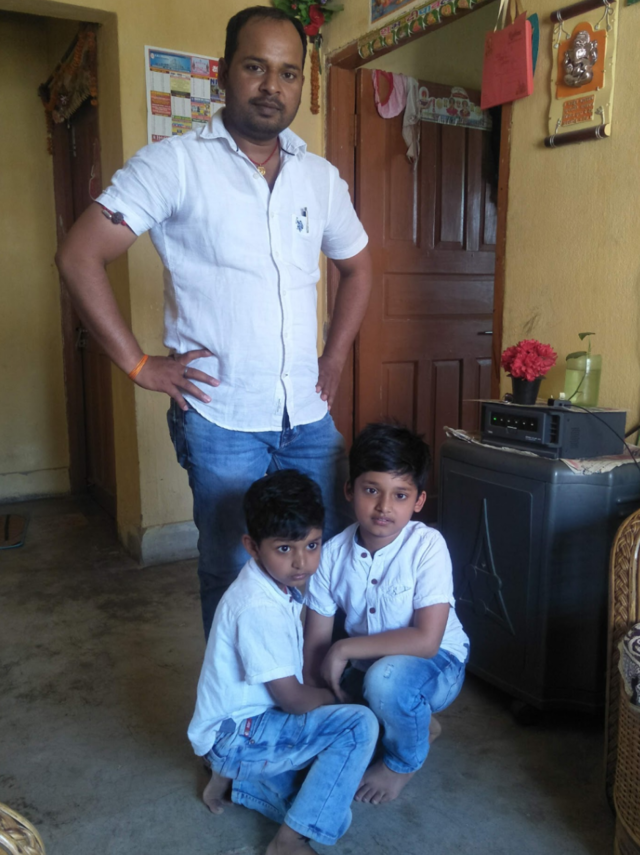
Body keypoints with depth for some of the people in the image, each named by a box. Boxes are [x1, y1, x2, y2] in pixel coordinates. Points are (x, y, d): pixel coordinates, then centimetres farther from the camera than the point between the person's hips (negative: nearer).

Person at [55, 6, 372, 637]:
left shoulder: (321, 178, 9)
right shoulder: (176, 164, -6)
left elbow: (357, 266, 23)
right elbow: (79, 256, -10)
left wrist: (336, 357, 12)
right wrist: (140, 365, -11)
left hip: (309, 416, 5)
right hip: (221, 419, -5)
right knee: (233, 577, 8)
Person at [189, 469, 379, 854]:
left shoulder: (278, 585, 1)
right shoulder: (259, 608, -28)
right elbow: (291, 699, -20)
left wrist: (321, 694, 2)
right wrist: (334, 696, -3)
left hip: (253, 720, 9)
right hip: (237, 733, -9)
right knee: (360, 724, -18)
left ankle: (235, 775, 13)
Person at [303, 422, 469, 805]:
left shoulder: (427, 546, -24)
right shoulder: (334, 553, -13)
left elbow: (426, 640, -31)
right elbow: (315, 645, -8)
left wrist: (345, 649, -27)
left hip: (436, 665, -5)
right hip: (369, 664, 5)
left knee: (386, 679, -35)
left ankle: (405, 760, 0)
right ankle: (414, 721, 14)